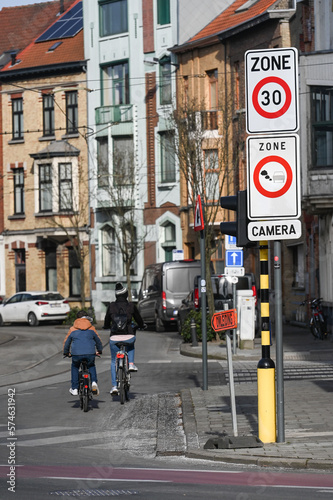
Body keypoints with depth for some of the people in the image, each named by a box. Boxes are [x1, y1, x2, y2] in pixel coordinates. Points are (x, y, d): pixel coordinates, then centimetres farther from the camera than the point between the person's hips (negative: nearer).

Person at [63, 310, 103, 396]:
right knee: (91, 366, 31)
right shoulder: (91, 328, 14)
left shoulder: (72, 329, 13)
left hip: (76, 354, -1)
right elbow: (98, 341, 25)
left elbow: (66, 342, 21)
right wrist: (99, 351, 42)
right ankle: (94, 382, 6)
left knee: (75, 367, 28)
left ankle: (74, 389, 23)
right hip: (90, 354, 1)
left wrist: (66, 353, 38)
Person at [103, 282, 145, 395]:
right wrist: (142, 326, 36)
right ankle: (131, 364, 19)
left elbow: (107, 320, 14)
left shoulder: (111, 306, 1)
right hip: (128, 337, -1)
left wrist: (106, 326, 38)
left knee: (114, 362, 17)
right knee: (131, 344, 38)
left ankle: (114, 386, 11)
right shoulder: (131, 306, -1)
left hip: (114, 338, 1)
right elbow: (138, 318, 13)